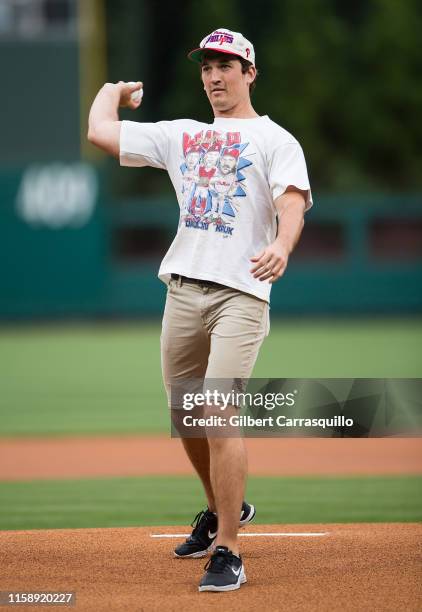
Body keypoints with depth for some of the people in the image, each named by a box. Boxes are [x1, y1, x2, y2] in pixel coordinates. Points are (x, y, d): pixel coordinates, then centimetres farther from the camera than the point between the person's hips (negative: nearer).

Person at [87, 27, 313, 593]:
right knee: (185, 414, 12)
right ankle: (223, 510, 37)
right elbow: (100, 132, 14)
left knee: (219, 414, -17)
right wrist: (113, 91, 30)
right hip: (183, 288, 6)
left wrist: (281, 248, -33)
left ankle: (227, 552, -15)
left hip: (241, 291, -6)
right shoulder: (179, 136, 18)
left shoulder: (275, 140, 3)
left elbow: (293, 205, -13)